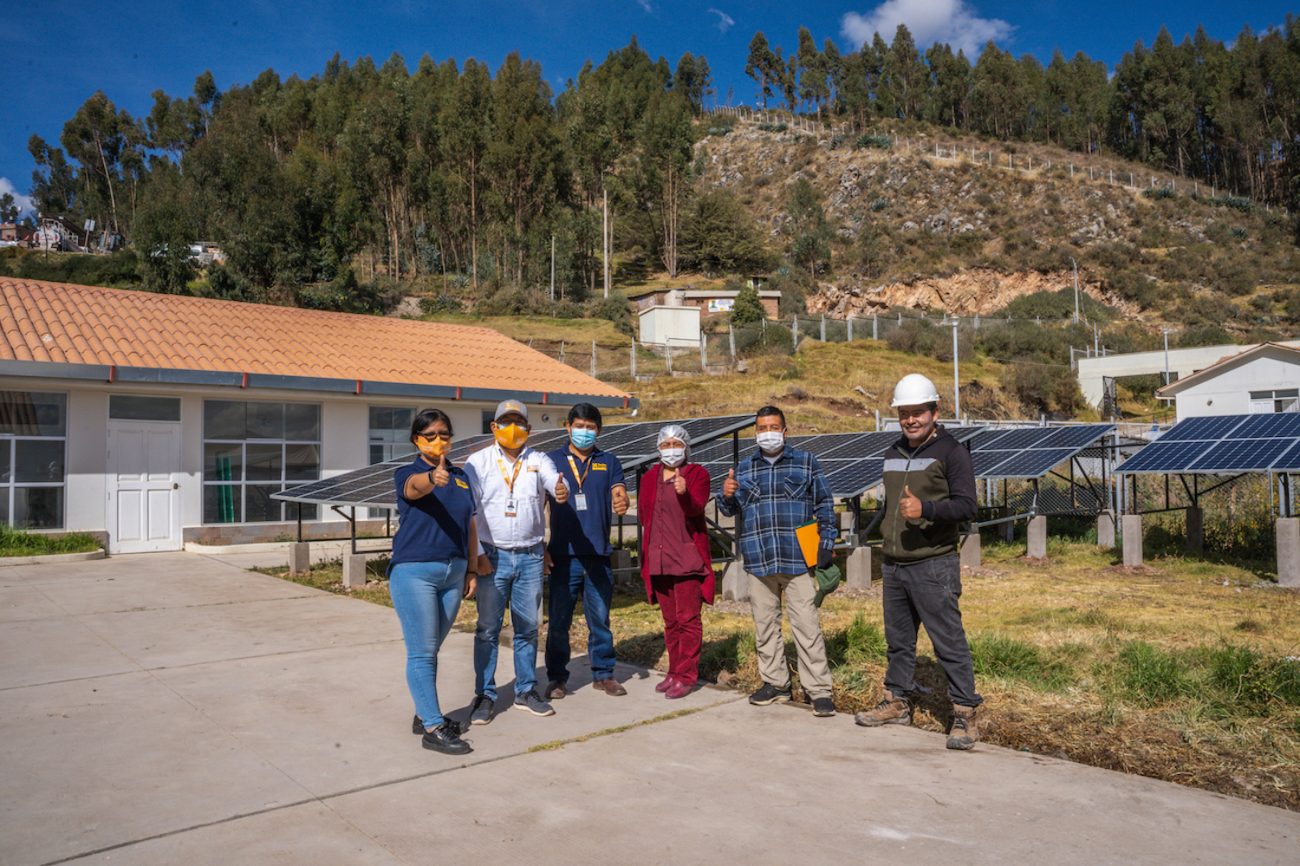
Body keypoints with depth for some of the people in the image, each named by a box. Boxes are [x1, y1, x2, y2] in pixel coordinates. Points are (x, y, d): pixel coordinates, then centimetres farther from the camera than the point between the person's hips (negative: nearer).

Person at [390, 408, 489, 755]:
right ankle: (434, 728, 2)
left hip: (453, 572, 5)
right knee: (421, 652, -2)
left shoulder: (462, 476, 11)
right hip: (414, 571, -5)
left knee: (432, 649, 15)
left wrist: (472, 568, 10)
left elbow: (470, 525, 15)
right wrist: (433, 478, -53)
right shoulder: (408, 473, -5)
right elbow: (415, 486, -30)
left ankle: (424, 714, 28)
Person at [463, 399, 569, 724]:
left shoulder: (538, 461, 6)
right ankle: (484, 695, 14)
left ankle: (526, 691, 23)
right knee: (488, 627, 3)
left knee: (528, 626, 10)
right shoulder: (478, 462, 1)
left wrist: (561, 491, -40)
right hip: (493, 555, -2)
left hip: (530, 556, 2)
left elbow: (555, 482, -14)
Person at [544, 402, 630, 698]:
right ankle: (557, 678, 16)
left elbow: (619, 494, -3)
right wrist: (541, 547, -1)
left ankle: (603, 674, 21)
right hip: (563, 554, -1)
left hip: (599, 554, 2)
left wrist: (621, 503, -28)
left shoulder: (609, 462, 11)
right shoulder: (551, 461, 5)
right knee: (559, 620, 4)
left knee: (600, 618, 9)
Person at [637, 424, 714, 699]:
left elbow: (696, 507, -19)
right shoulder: (649, 478, 12)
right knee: (670, 621, 14)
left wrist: (684, 493, -38)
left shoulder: (697, 474, -2)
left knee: (687, 619, -4)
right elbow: (643, 514, 15)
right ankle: (674, 672, 23)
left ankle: (686, 676, 3)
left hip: (687, 560, -5)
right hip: (658, 560, 5)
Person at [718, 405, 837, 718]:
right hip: (758, 560, 4)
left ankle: (819, 690, 0)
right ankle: (775, 683, 23)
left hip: (796, 560, -4)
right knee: (765, 625, 10)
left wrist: (827, 542, -1)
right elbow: (732, 510, 14)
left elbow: (824, 505, 7)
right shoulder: (745, 468, 13)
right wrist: (727, 496, -9)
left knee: (806, 625, -7)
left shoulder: (805, 462, 5)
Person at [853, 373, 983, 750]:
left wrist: (925, 509, -30)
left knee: (949, 642, -4)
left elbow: (966, 505, -15)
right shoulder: (893, 453, 15)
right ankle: (897, 702, 29)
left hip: (933, 566, -7)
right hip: (893, 565, 7)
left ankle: (966, 715, 5)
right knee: (898, 640, 16)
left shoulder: (951, 451, -7)